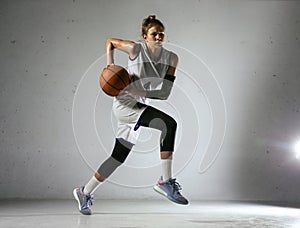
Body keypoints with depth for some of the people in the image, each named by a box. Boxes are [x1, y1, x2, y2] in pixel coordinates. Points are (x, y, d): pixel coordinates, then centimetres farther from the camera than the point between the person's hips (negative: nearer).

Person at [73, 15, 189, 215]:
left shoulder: (171, 58, 2)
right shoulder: (136, 49, -8)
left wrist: (139, 91, -16)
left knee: (119, 156, 13)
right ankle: (166, 181, -23)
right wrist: (110, 66, -2)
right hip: (125, 103, -6)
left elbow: (165, 92, -4)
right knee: (169, 123, -28)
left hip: (140, 105, 6)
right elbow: (110, 41, 10)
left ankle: (85, 192, 30)